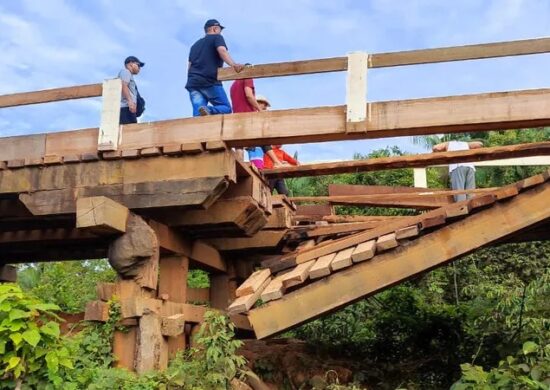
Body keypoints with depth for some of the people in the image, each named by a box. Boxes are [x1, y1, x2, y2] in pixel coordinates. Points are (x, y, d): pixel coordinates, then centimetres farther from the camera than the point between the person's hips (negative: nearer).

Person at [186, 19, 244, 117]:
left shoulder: (195, 44, 30)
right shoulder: (216, 37, 11)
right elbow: (222, 51, -10)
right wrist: (233, 64, -27)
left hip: (193, 82, 6)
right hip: (210, 81, -6)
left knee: (198, 115, -3)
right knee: (226, 108, -1)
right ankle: (209, 110, -32)